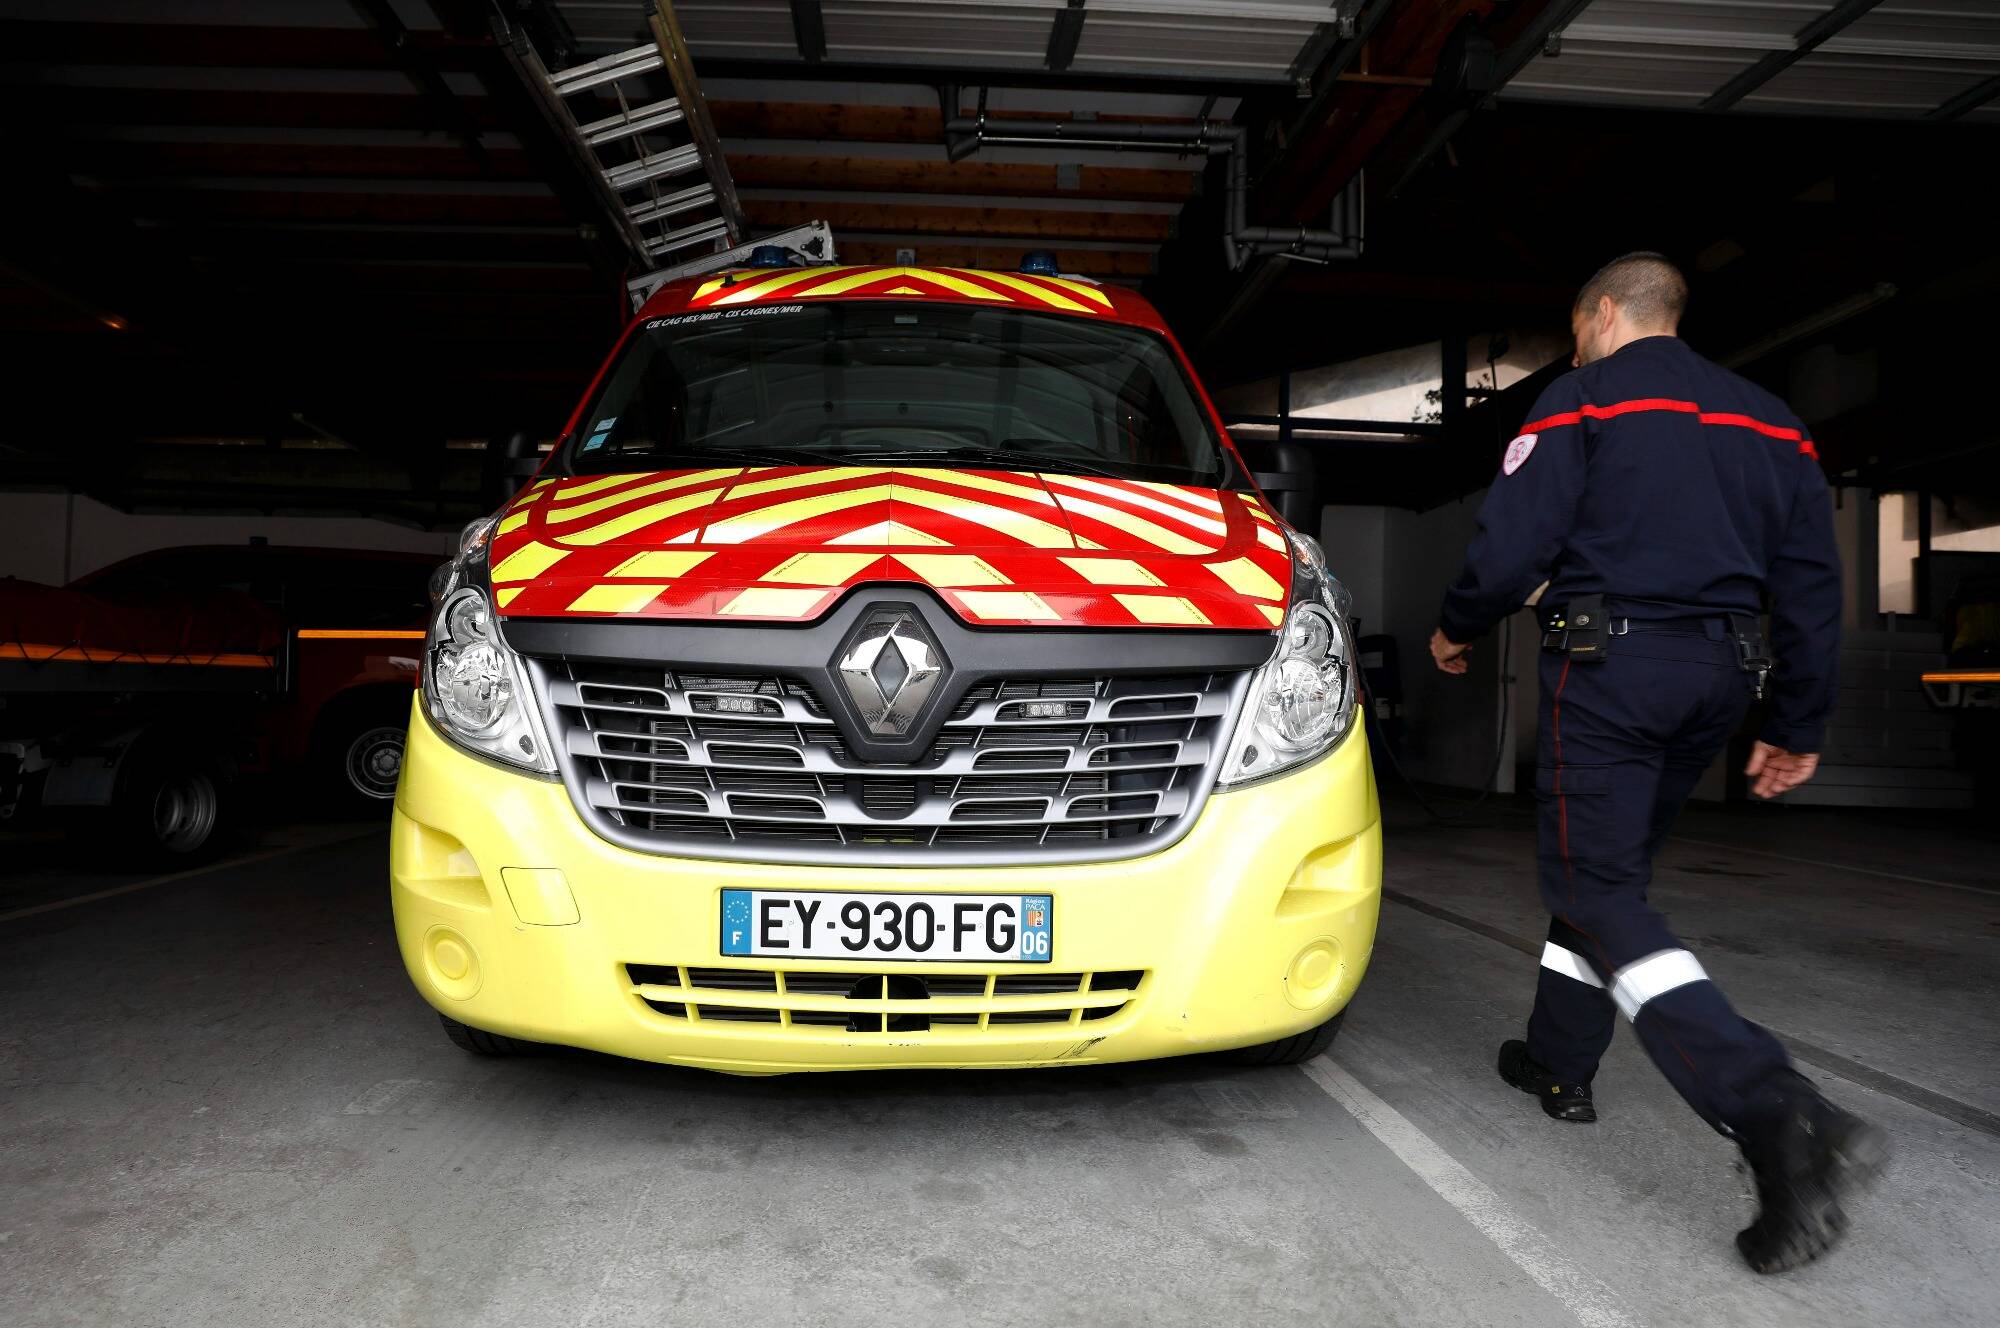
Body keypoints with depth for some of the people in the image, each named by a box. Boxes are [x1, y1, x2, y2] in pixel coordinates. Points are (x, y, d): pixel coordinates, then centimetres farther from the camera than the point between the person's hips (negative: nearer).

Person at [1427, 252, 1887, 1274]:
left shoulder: (1582, 398, -2)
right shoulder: (1767, 420, 17)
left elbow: (1513, 543, -12)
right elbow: (1811, 582, 14)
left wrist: (1458, 628, 7)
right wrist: (1799, 725, 18)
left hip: (1611, 663, -7)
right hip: (1719, 678, 8)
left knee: (1599, 895, -7)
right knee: (1604, 870, 21)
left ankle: (1784, 1121, -21)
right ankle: (1559, 1063, 30)